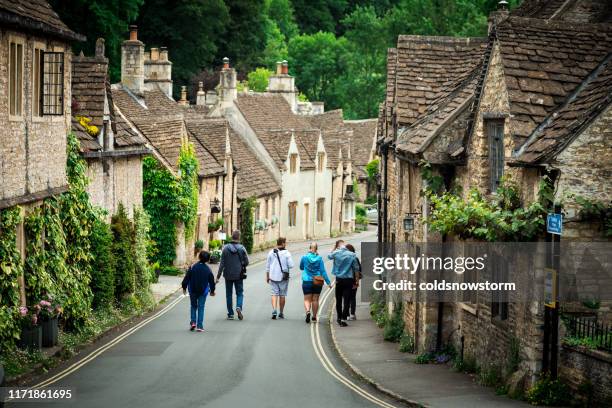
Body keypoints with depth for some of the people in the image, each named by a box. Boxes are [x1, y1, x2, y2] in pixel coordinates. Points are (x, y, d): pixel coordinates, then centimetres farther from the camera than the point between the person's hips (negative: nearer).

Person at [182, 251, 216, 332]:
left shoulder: (192, 267, -9)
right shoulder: (208, 269, -5)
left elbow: (187, 278, -5)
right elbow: (211, 281, 4)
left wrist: (184, 287, 7)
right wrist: (212, 290, 18)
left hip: (193, 291, 0)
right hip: (203, 291, 0)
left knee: (193, 306, 17)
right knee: (201, 307, 4)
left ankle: (193, 322, 3)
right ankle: (200, 326, -1)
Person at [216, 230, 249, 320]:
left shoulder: (226, 248, -6)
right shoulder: (242, 248, -7)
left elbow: (222, 263, -7)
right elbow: (246, 262, -3)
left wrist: (218, 276, -4)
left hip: (228, 275, 0)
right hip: (239, 275, 0)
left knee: (229, 294, 10)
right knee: (240, 293, 10)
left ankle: (230, 314, 11)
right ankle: (239, 307, -17)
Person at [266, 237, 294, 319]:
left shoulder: (271, 253, 2)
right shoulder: (286, 253, -8)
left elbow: (268, 266, 7)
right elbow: (291, 265, -13)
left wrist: (267, 277, 15)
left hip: (273, 277, 2)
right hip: (283, 277, -2)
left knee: (274, 294, 2)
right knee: (282, 295, 9)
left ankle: (274, 311, -17)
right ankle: (281, 313, 17)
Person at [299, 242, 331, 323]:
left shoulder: (304, 257, -4)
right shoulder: (319, 258, -5)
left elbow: (301, 267, 13)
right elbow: (323, 271, -6)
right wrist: (328, 282, -3)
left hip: (307, 281, -1)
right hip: (317, 282, 1)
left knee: (307, 299, 2)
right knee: (315, 299, 11)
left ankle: (308, 311, -25)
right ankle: (314, 316, 17)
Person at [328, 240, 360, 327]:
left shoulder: (336, 253, -6)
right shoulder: (352, 255, -6)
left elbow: (329, 256, 18)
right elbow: (356, 268, -2)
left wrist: (334, 248, 21)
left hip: (339, 280, 1)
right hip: (349, 280, -1)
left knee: (338, 300, 15)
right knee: (346, 300, -1)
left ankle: (339, 318, 25)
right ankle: (343, 319, -10)